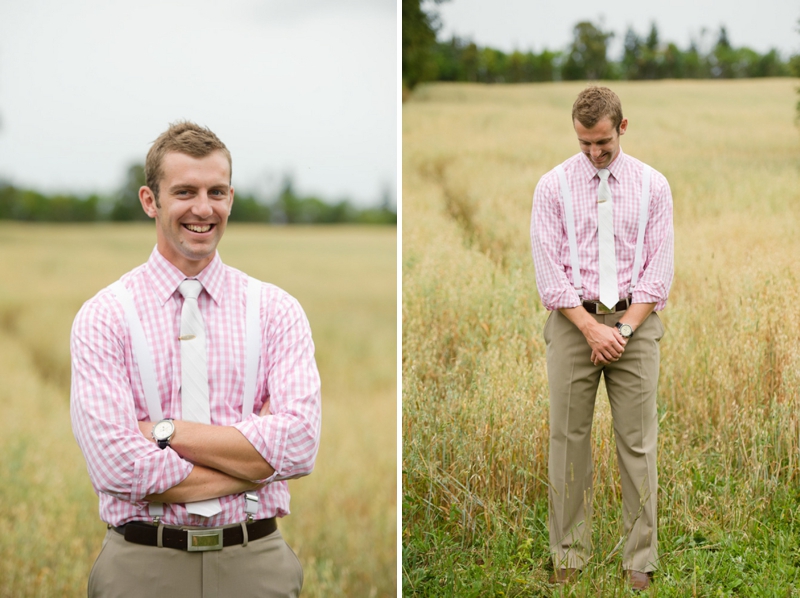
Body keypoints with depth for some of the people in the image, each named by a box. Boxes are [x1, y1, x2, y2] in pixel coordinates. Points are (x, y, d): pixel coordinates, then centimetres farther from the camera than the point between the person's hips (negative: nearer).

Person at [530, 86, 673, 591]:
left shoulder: (653, 185, 3)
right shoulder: (554, 186, 0)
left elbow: (659, 269, 0)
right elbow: (550, 270, -5)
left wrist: (623, 328, -10)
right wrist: (591, 329, -13)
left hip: (634, 321, 0)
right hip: (573, 321, 0)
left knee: (638, 442, 1)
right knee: (569, 439, 3)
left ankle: (641, 559, 7)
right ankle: (570, 553, 12)